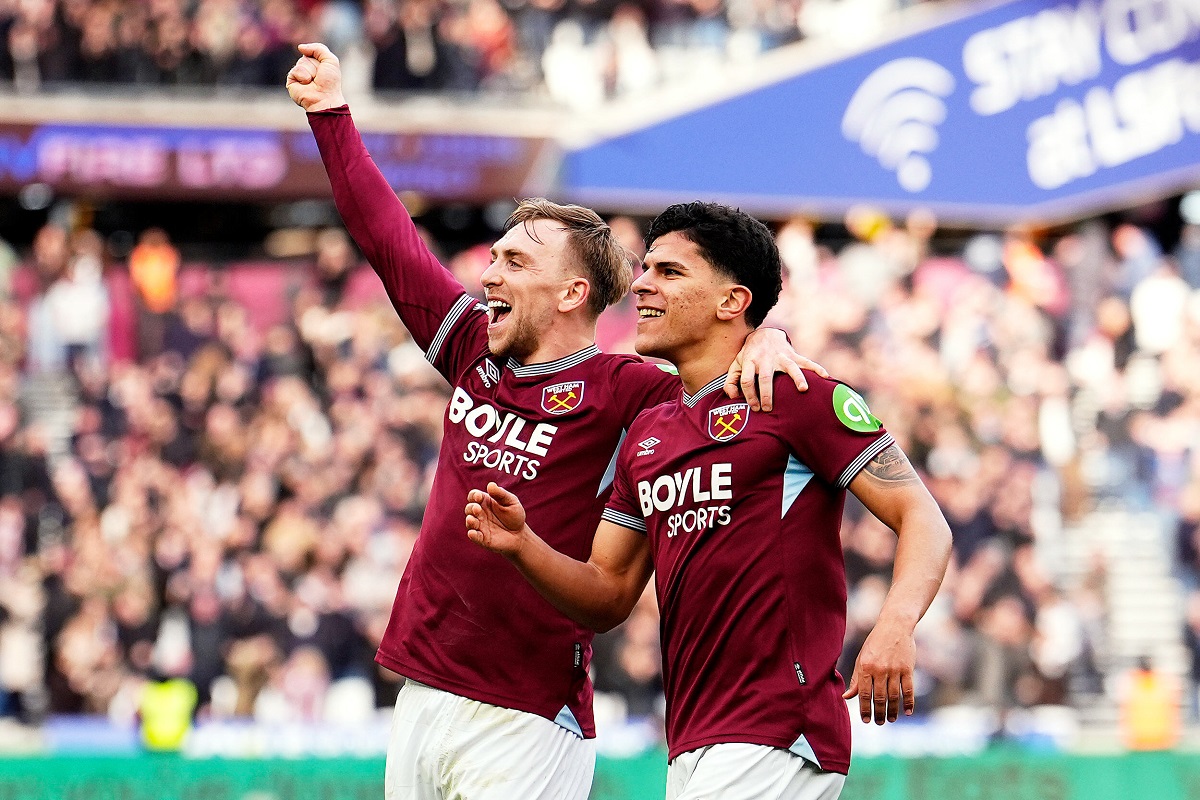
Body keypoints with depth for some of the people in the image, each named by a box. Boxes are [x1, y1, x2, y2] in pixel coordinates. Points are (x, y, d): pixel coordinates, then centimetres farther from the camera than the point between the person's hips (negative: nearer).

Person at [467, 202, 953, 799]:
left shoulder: (799, 396, -4)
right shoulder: (645, 434, 18)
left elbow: (923, 520, -10)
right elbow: (608, 599, 19)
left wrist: (895, 624, -28)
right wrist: (523, 546, 0)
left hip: (777, 742, -8)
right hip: (691, 750, 8)